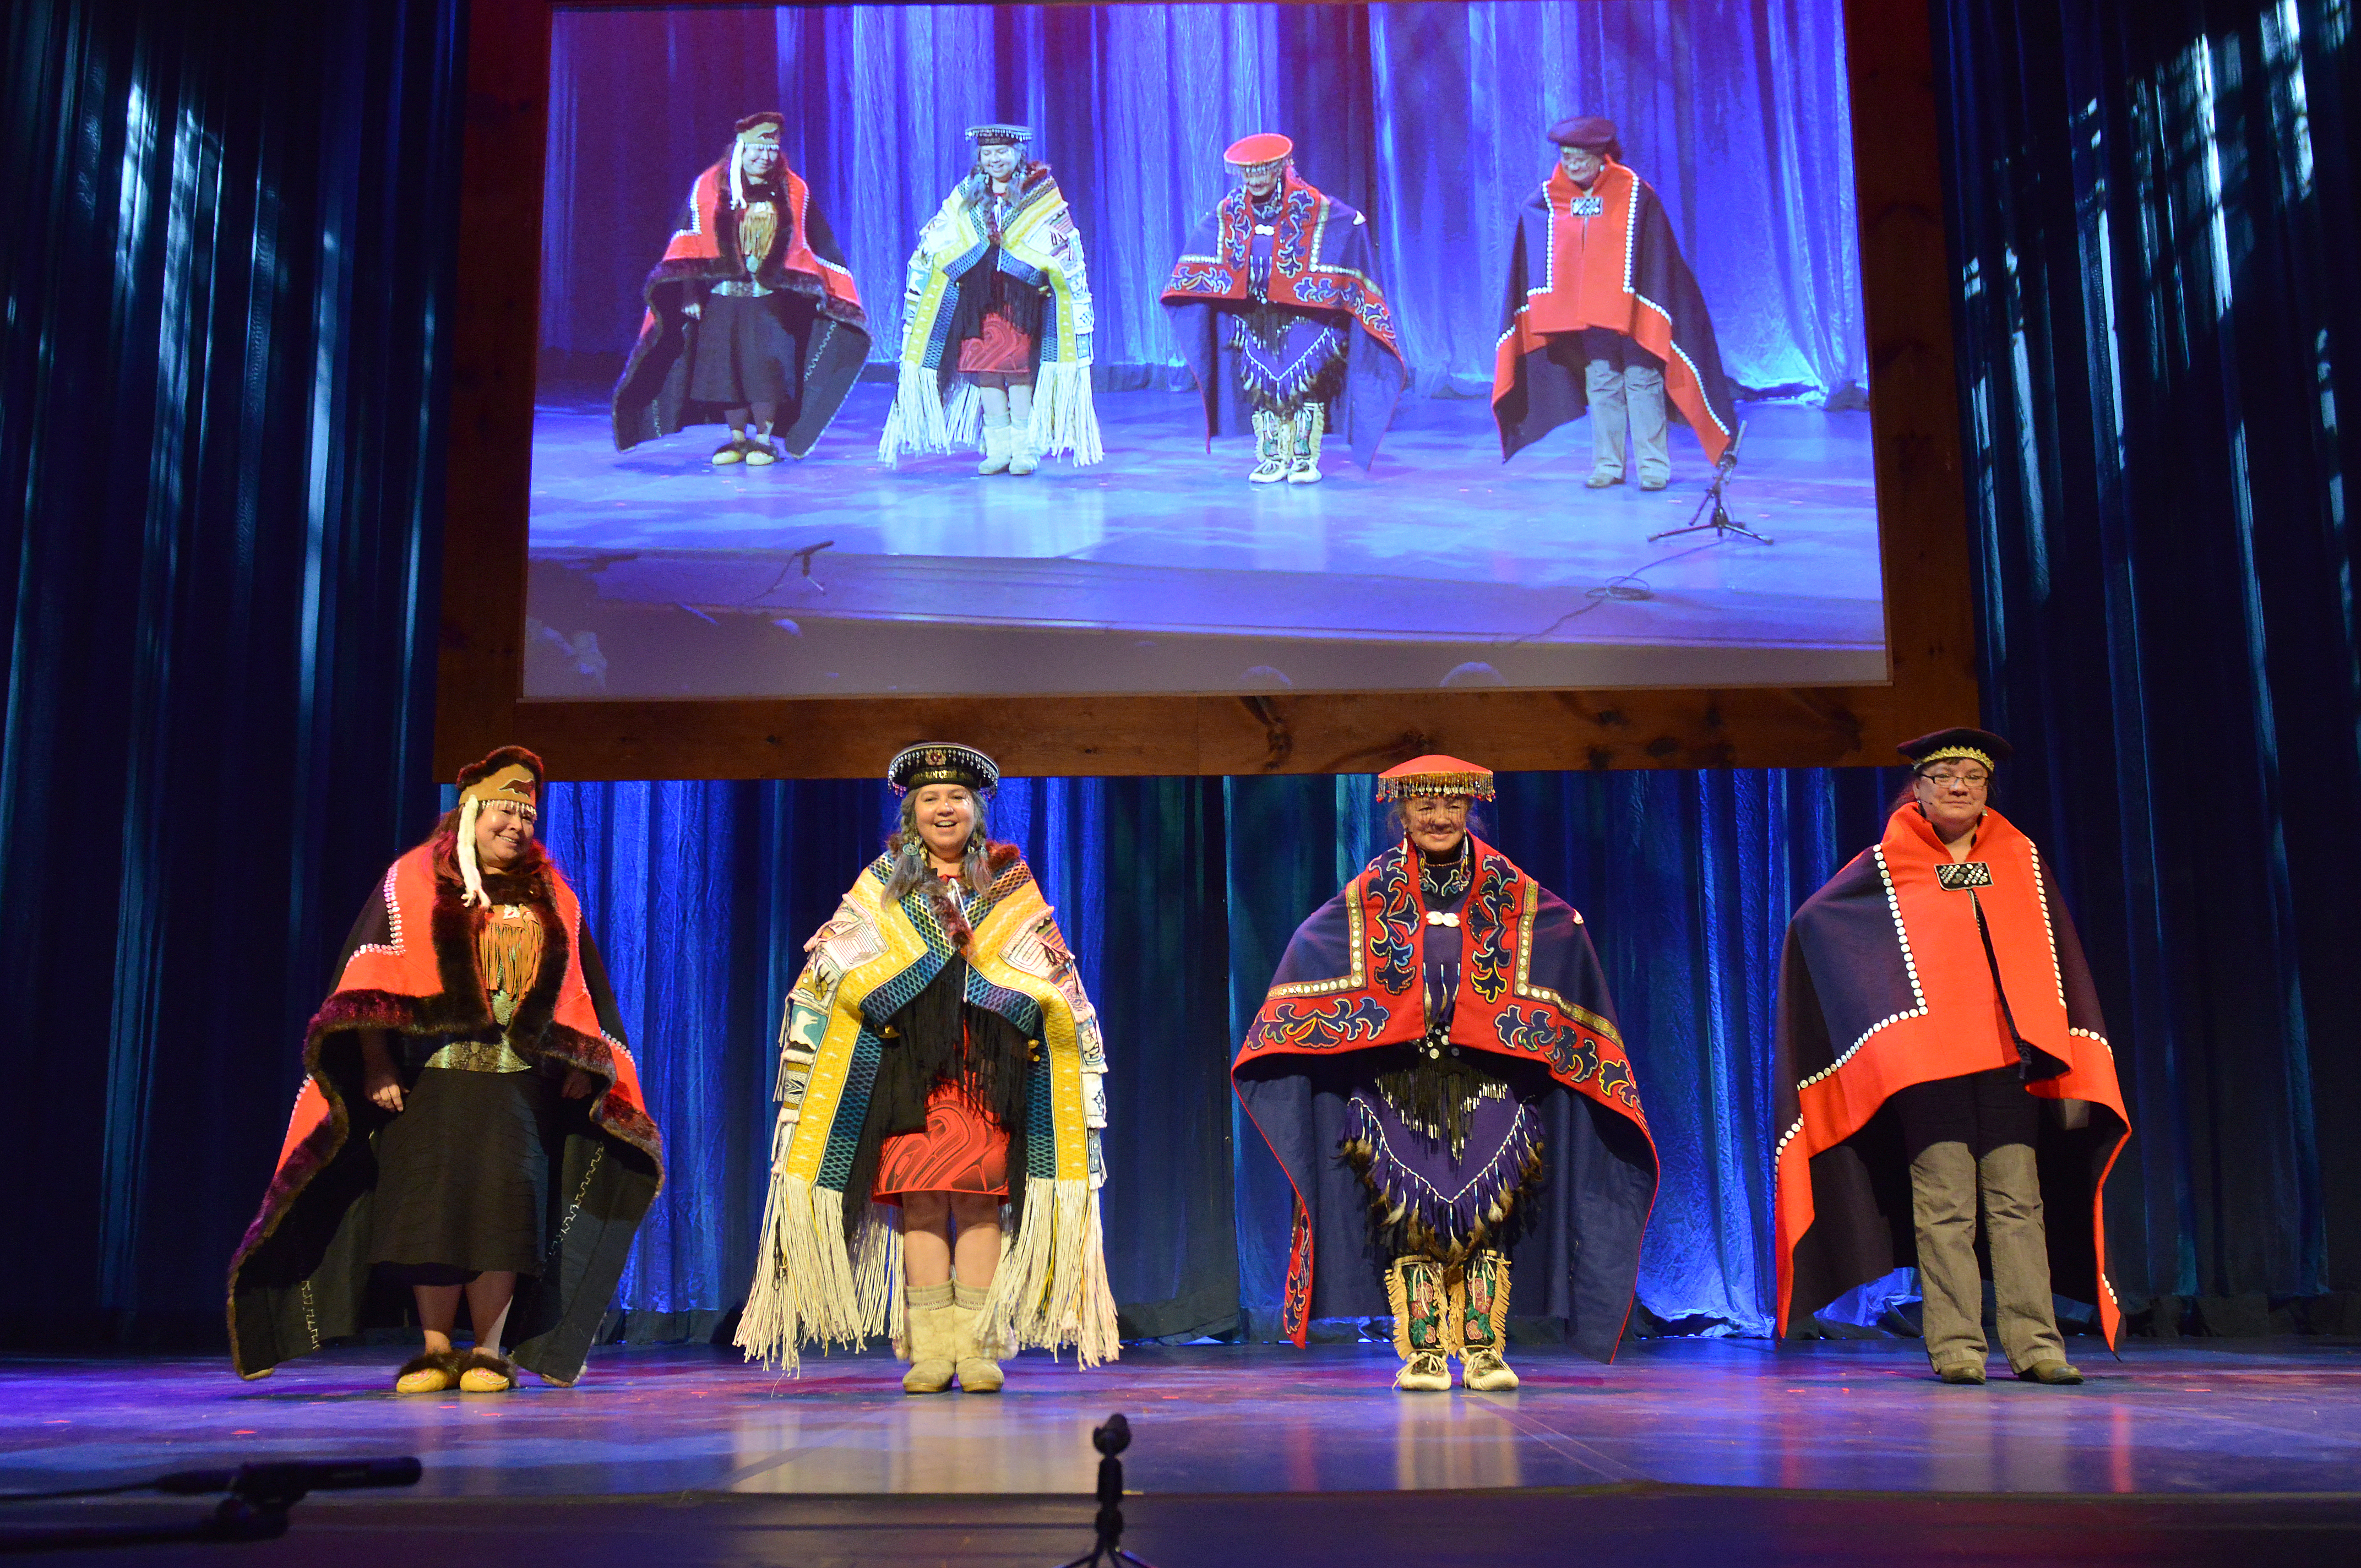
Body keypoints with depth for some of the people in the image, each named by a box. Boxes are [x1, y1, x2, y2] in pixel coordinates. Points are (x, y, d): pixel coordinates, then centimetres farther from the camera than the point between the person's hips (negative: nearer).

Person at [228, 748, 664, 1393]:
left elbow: (584, 993, 16)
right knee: (431, 1206, -4)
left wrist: (585, 1063, 4)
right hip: (429, 1073, -2)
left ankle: (488, 1351, 1)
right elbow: (368, 978, -1)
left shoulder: (553, 899, 15)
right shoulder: (413, 881, 6)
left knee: (504, 1207, -5)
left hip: (520, 1080, 2)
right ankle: (435, 1350, 5)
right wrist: (376, 1063, -11)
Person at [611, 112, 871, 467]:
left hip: (772, 296, -1)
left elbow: (818, 244, 10)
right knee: (726, 368, 1)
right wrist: (690, 294, -5)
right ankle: (737, 438, 14)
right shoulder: (709, 188, 2)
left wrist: (821, 291, 6)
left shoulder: (794, 192, 5)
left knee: (765, 367, -8)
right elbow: (689, 245, 1)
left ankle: (763, 439, 5)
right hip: (722, 295, 1)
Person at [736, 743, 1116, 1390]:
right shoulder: (883, 885, 14)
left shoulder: (1011, 887, 15)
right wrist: (807, 1062, 4)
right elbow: (829, 973, 11)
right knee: (919, 1198, -6)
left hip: (991, 1067, 0)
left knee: (982, 1198, -7)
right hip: (909, 1065, 0)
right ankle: (929, 1350, -2)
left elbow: (1057, 987, 17)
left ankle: (979, 1348, -3)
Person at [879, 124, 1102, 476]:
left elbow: (1068, 253, 2)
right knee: (982, 367, -1)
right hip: (977, 299, 4)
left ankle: (1026, 447, -2)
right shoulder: (967, 196, 15)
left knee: (1019, 367, -10)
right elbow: (933, 242, 23)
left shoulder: (1042, 195, 5)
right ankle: (999, 447, 7)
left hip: (1022, 298, -4)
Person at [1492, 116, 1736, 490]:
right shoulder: (1547, 201, 1)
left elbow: (1659, 256, -4)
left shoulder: (1635, 195, -7)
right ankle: (1607, 465, 13)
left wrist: (1654, 308, -8)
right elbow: (1531, 261, 12)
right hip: (1587, 311, 3)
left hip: (1633, 308, -3)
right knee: (1600, 386, 6)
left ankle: (1654, 466, 2)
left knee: (1643, 382, -3)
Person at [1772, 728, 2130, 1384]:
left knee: (2020, 1202, -1)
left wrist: (2069, 1074, 6)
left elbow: (2060, 962, 13)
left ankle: (2035, 1344, 1)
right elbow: (1811, 922, 11)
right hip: (1928, 1056, -2)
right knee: (1944, 1207, -5)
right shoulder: (1887, 866, 8)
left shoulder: (2022, 862, 14)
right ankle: (1955, 1346, -2)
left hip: (2009, 1052, 2)